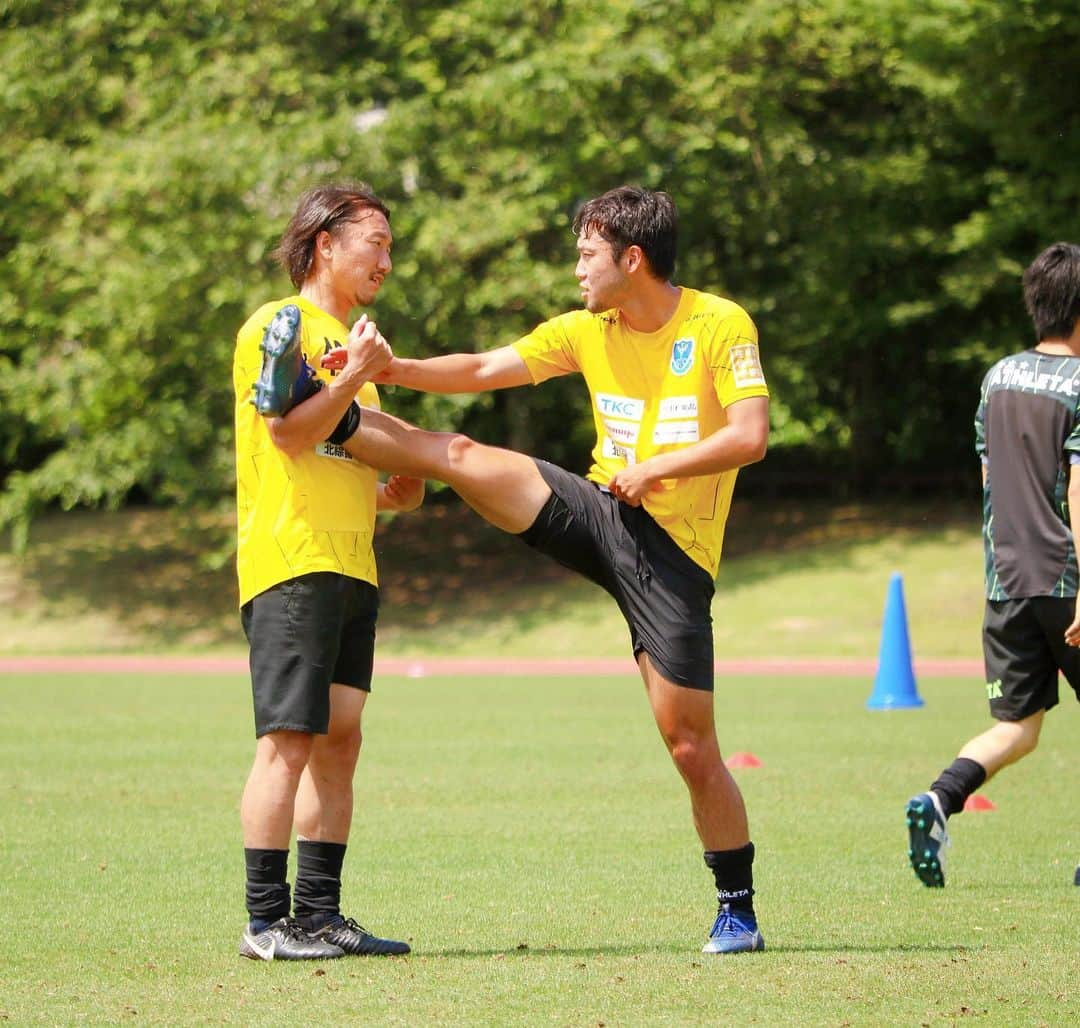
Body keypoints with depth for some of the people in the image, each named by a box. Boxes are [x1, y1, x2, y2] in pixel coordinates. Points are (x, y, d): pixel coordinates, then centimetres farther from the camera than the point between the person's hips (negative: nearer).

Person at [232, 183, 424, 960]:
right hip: (291, 561, -9)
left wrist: (391, 493, 13)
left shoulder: (347, 339, 25)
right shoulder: (281, 325, -3)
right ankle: (267, 920, -12)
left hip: (351, 567, 9)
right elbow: (288, 432, -13)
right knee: (289, 740, -12)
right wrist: (353, 378, -16)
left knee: (339, 739, 7)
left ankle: (320, 915, 10)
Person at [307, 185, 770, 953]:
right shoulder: (587, 332, 8)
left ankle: (738, 910, 8)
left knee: (691, 747, -5)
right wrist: (387, 369, -7)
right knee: (463, 456, -12)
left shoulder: (721, 326, -8)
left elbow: (751, 436, -17)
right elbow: (484, 371, 5)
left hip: (674, 553, -5)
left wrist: (653, 468, -17)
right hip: (599, 512, 5)